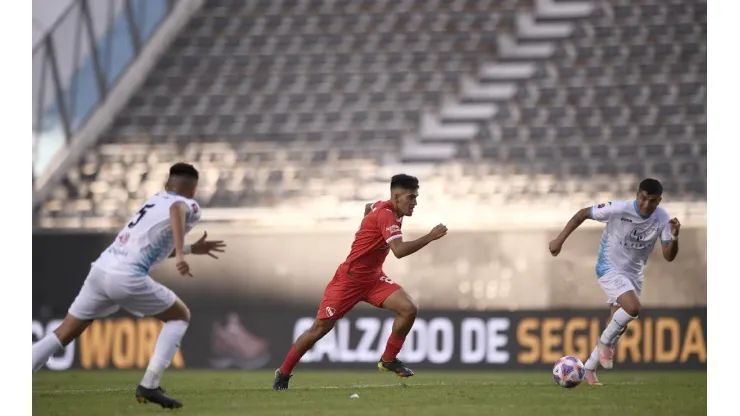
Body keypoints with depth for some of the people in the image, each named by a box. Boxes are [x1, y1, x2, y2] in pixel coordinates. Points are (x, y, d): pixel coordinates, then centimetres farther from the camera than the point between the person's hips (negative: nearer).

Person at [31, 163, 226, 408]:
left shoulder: (156, 200, 28)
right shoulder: (189, 206, 6)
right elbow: (177, 210, -22)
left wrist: (192, 249, 47)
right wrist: (180, 254, -33)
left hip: (101, 268, 7)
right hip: (127, 276, -7)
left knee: (63, 334, 13)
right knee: (180, 316, 13)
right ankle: (149, 386, 1)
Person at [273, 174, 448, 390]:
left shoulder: (383, 207, 3)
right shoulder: (386, 215, -24)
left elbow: (368, 208, 28)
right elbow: (400, 251, -37)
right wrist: (431, 237, -35)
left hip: (373, 278, 8)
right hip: (349, 279, -8)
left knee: (409, 309, -13)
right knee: (321, 327, -4)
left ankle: (388, 360, 3)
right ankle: (283, 373, 11)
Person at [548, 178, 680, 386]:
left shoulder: (662, 219, -12)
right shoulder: (619, 209, -24)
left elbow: (669, 256, -10)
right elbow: (582, 214, -12)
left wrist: (674, 237, -31)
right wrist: (560, 240, -13)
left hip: (634, 273, 6)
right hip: (610, 269, -6)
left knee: (619, 327, 9)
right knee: (633, 307, -29)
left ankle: (589, 368, 25)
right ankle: (605, 342, -4)